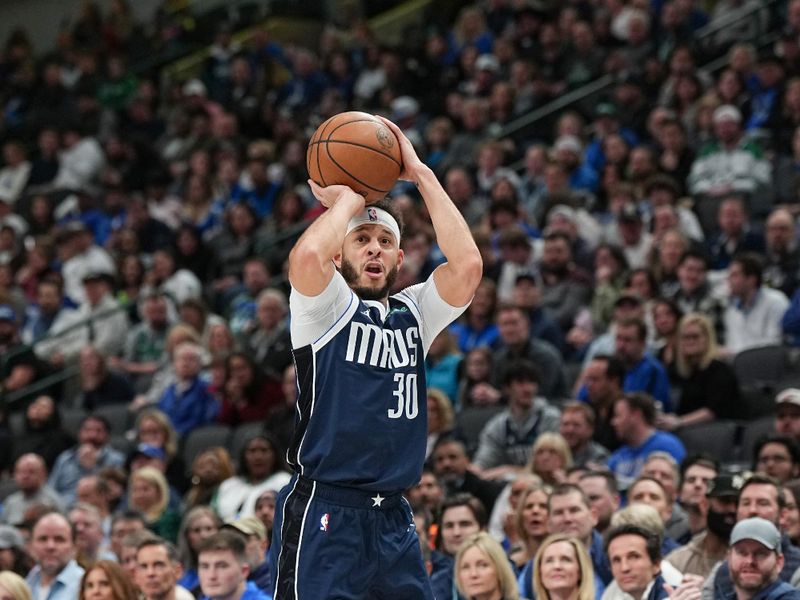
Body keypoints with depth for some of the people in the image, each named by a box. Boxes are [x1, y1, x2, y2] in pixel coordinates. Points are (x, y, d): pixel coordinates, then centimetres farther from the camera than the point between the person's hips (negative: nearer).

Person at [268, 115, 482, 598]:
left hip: (394, 519, 5)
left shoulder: (414, 313, 13)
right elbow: (307, 256, -23)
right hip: (323, 513, -5)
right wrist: (349, 199, -4)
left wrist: (421, 175, -1)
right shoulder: (327, 309, 0)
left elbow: (468, 265, -5)